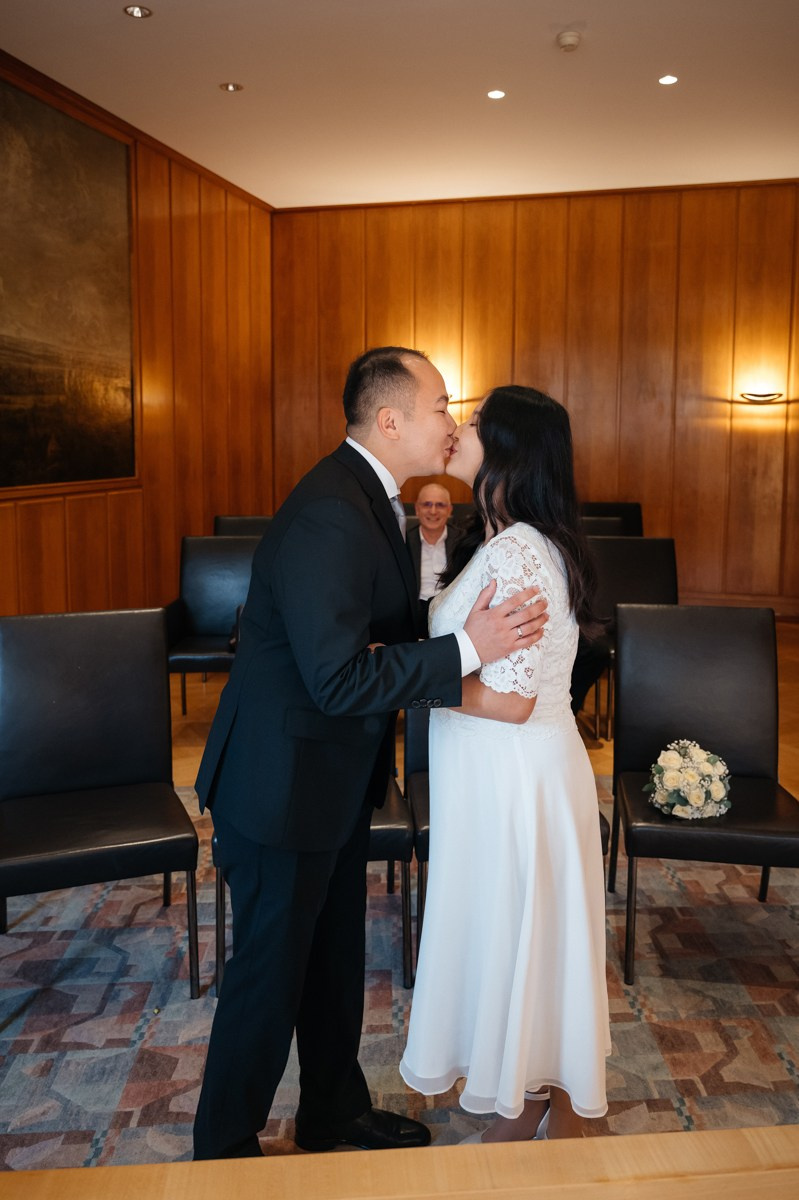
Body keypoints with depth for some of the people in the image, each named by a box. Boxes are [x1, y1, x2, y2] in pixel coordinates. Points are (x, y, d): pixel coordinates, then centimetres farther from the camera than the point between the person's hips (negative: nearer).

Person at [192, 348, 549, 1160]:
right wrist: (467, 650, -27)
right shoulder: (328, 516, -27)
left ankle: (334, 1115, 44)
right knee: (271, 972, 9)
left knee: (336, 956, 23)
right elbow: (340, 679, -31)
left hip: (334, 777, 10)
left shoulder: (367, 498, 5)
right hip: (284, 783, -10)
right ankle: (223, 1152, 33)